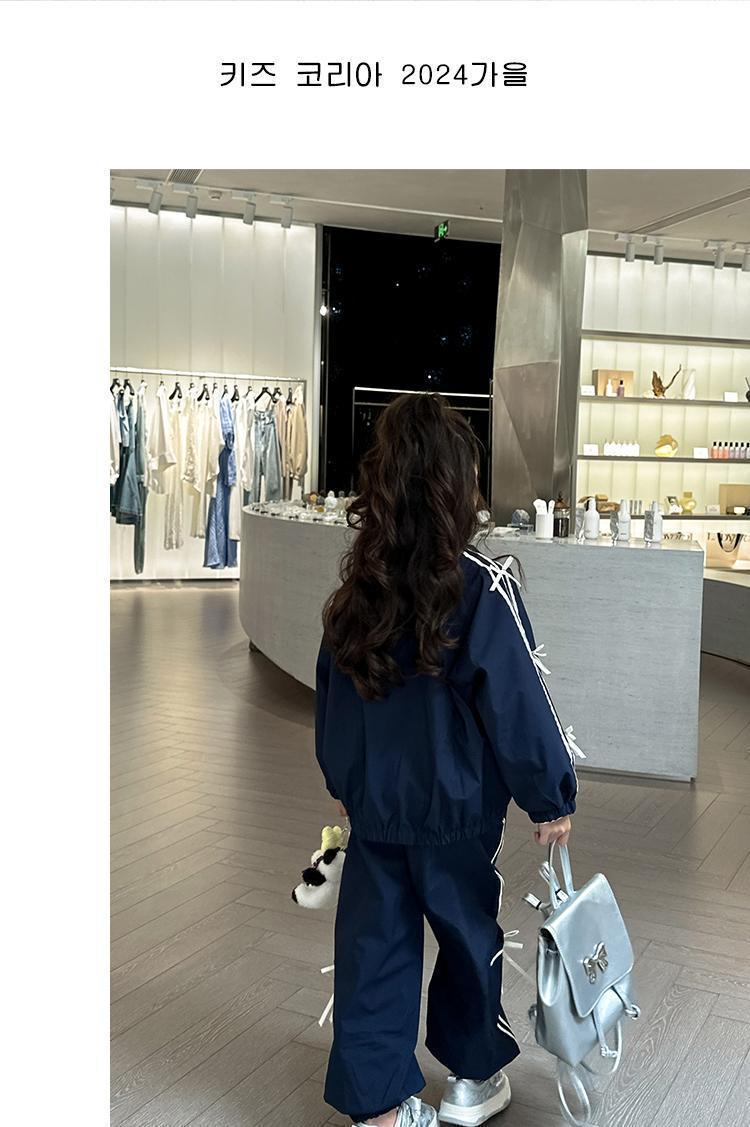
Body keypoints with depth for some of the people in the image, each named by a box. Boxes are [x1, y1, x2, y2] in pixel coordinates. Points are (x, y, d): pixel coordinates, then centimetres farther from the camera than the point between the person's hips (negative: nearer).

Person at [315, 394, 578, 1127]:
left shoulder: (358, 587, -4)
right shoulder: (482, 587, -20)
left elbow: (331, 697, 6)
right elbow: (517, 704, -16)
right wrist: (551, 799, -3)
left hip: (373, 801, 4)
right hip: (456, 805, -3)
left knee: (374, 944, 13)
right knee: (470, 936, 17)